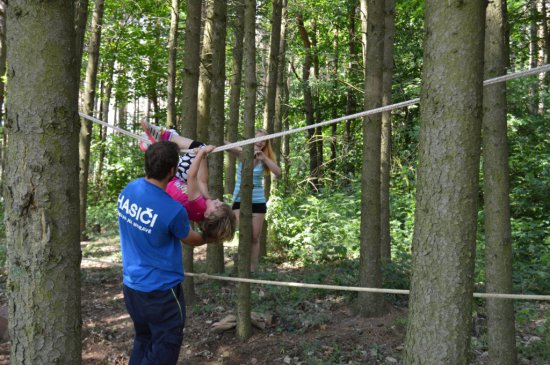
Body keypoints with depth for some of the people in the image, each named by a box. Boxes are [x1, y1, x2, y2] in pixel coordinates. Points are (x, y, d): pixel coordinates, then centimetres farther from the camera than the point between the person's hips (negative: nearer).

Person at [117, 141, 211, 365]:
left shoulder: (128, 190, -5)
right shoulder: (173, 210, -24)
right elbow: (190, 239, -4)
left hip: (131, 284, 7)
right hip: (160, 290, -7)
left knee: (143, 340, 23)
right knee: (165, 347, 8)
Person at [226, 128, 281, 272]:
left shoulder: (265, 158, 1)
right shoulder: (243, 153, -3)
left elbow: (278, 173, -15)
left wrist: (264, 158, -24)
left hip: (258, 200, 2)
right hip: (240, 199, -2)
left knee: (255, 237, 5)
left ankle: (252, 269, 15)